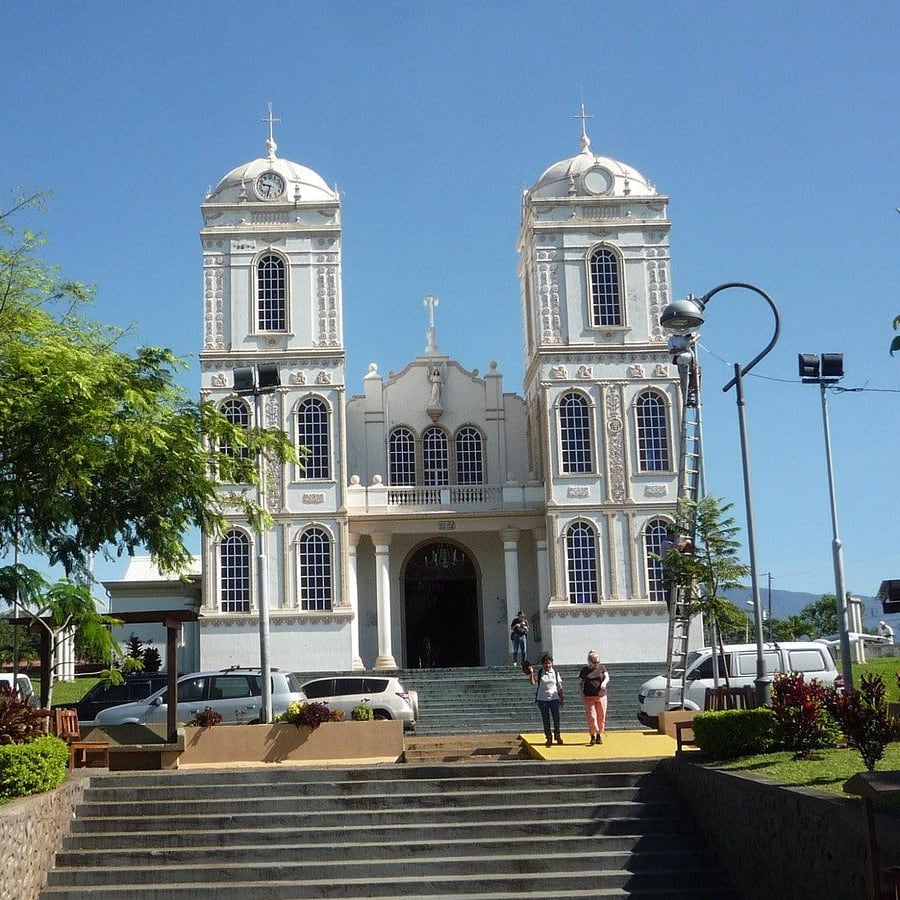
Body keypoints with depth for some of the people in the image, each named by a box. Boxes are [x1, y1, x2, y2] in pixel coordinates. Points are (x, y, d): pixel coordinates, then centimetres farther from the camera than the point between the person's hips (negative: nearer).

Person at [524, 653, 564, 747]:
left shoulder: (555, 673, 3)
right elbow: (532, 682, -14)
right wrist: (531, 673, -25)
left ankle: (557, 735, 19)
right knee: (545, 719, 6)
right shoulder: (538, 673, 0)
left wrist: (561, 698, 5)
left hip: (554, 698, 0)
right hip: (542, 699, 0)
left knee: (556, 717, -3)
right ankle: (548, 737, 18)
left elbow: (559, 687, 7)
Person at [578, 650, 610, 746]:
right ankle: (593, 736, -1)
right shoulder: (584, 670, 4)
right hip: (589, 697, -2)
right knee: (591, 716, -10)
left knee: (601, 717, 3)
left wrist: (604, 682, -27)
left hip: (601, 696, 2)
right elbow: (580, 683, 10)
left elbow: (607, 677, -5)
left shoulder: (602, 668, 8)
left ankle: (599, 735, 18)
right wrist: (581, 693, -4)